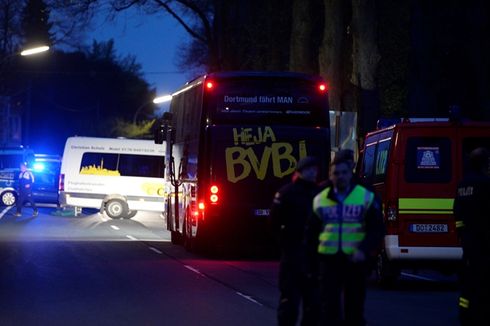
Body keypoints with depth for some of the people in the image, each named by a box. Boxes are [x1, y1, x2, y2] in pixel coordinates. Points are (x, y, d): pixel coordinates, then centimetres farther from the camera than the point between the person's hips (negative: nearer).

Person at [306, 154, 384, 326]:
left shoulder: (366, 197, 1)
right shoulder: (320, 200, 8)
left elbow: (377, 229, -1)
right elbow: (311, 232, 15)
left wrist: (364, 250, -15)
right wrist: (312, 256, 7)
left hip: (355, 259, -1)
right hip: (328, 259, 1)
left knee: (355, 305, 7)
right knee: (328, 305, -3)